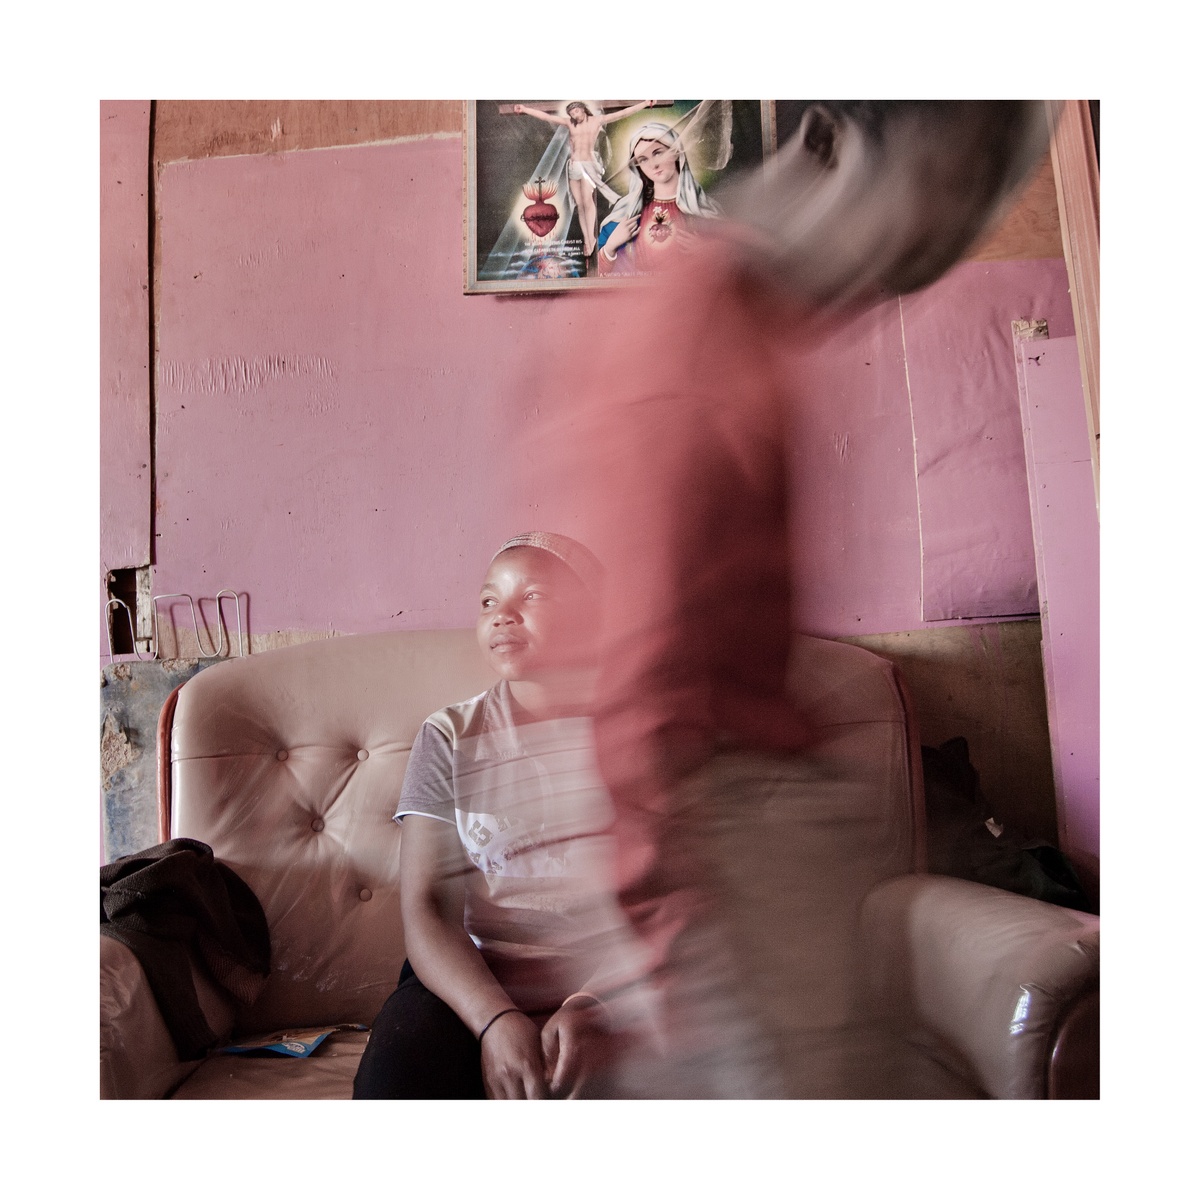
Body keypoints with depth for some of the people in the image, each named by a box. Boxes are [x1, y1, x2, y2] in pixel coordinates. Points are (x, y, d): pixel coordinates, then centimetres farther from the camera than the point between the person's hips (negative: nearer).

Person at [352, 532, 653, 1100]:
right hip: (475, 985, 1)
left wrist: (594, 1007, -18)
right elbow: (427, 910, -1)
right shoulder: (448, 738, 8)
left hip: (621, 986, 0)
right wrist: (496, 1020, -19)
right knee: (392, 1084, -27)